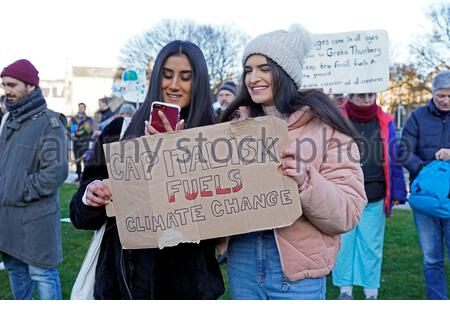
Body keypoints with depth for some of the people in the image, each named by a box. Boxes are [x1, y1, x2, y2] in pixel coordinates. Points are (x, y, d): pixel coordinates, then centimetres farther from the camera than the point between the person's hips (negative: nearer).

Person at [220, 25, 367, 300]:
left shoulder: (323, 126, -7)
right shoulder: (238, 124, 6)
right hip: (241, 259, 4)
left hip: (295, 267, -4)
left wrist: (305, 182, -27)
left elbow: (347, 214, -11)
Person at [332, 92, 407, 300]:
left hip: (374, 201, 1)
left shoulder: (385, 123, 6)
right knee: (344, 244, 6)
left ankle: (371, 292, 21)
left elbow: (394, 160, 9)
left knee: (371, 247, 8)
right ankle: (345, 289, 20)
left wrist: (397, 193, 6)